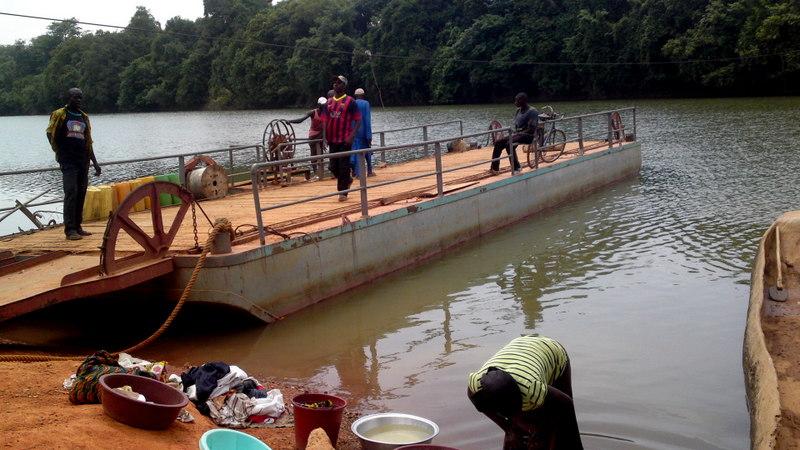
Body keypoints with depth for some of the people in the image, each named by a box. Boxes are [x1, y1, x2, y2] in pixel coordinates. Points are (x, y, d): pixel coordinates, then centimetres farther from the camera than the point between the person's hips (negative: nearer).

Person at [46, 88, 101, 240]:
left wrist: (95, 163, 14)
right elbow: (50, 134, 2)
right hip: (68, 162, -5)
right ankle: (70, 229, -13)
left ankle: (77, 226, 11)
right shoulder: (59, 114, 2)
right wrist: (59, 154, -3)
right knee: (71, 193, -13)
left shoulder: (84, 117, 17)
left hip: (83, 161, 6)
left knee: (81, 194, 5)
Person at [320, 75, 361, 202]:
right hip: (332, 140, 5)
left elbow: (358, 120, -6)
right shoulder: (329, 102, 12)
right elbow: (325, 121, 13)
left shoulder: (350, 101, -3)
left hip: (345, 140, -5)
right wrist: (325, 138, 3)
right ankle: (348, 180, 33)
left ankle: (342, 192, 3)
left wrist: (352, 136, -17)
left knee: (343, 166, -4)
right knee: (333, 167, 8)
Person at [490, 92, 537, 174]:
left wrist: (518, 134, -20)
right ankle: (494, 168, -6)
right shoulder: (519, 110, 13)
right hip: (517, 134, 9)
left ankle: (516, 167, -20)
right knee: (498, 142, -6)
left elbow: (531, 129, -20)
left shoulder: (532, 111, -14)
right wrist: (514, 133, 2)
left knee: (509, 144, -32)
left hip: (527, 136, -9)